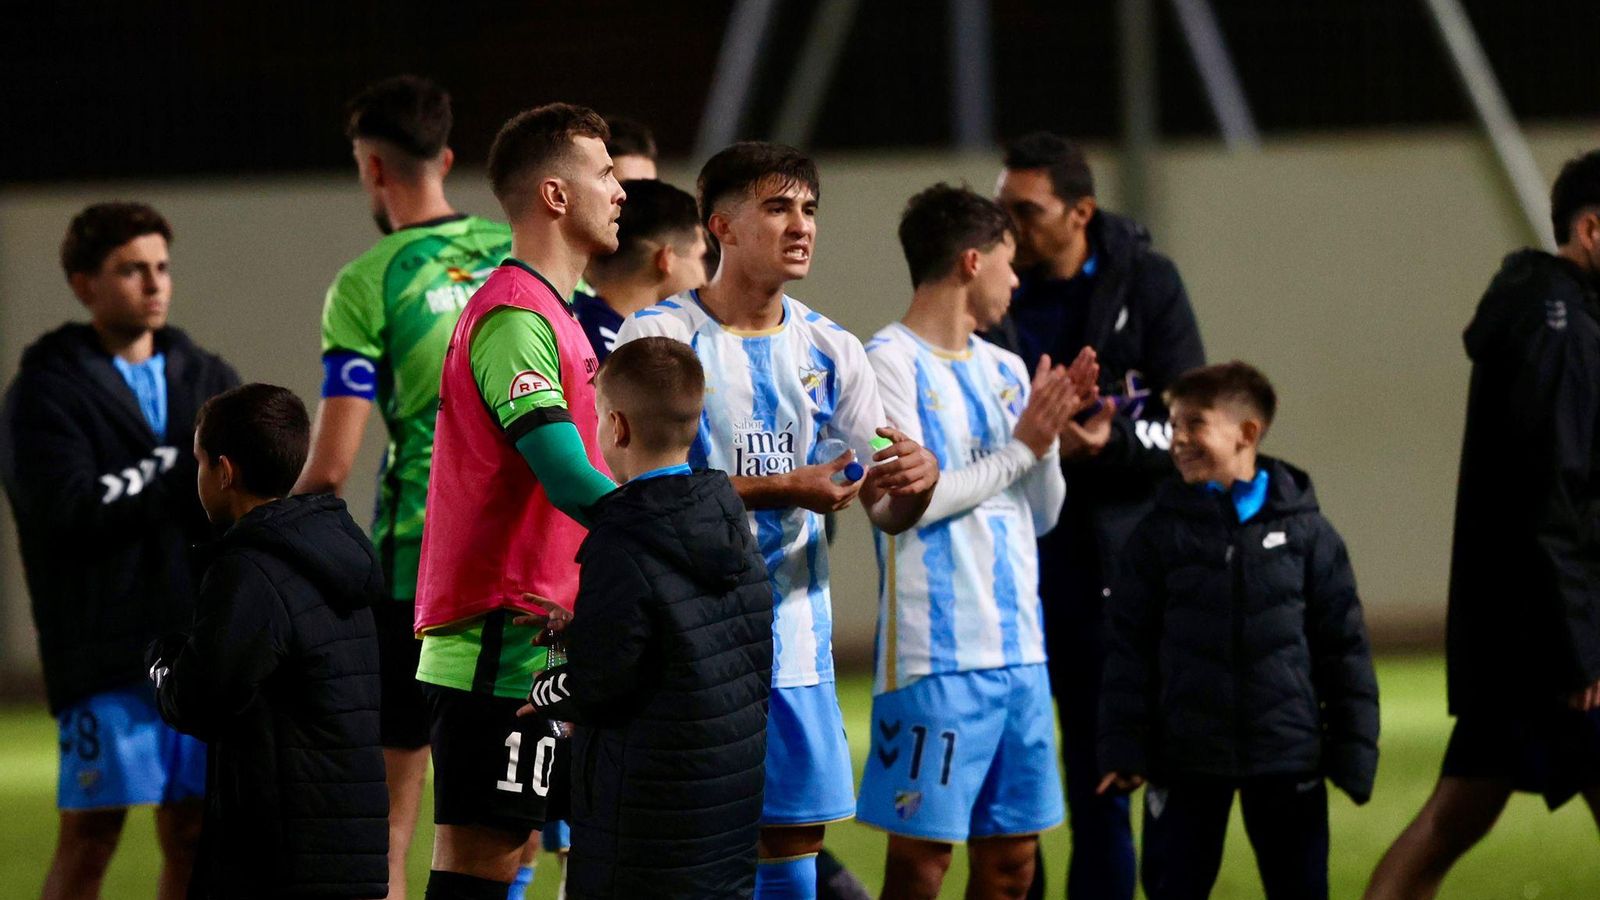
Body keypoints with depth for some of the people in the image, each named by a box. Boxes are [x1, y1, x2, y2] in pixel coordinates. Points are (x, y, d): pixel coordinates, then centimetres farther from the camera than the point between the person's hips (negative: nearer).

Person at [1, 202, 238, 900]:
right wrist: (183, 470, -9)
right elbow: (69, 507, -14)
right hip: (105, 651, -5)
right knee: (92, 830, -6)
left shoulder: (207, 379, 16)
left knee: (192, 830, 6)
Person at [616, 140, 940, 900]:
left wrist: (916, 478, -15)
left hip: (795, 646, 5)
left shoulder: (830, 350, 10)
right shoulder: (660, 337, -6)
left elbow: (888, 511, 10)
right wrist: (782, 491, -24)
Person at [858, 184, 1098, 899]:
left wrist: (1051, 431, 0)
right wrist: (1020, 447, -9)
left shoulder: (1005, 370, 16)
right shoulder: (889, 364, -6)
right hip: (936, 653, -7)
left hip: (1019, 646, 7)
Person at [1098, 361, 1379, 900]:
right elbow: (1128, 646, 2)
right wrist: (1123, 749, -5)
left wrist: (1354, 750, 0)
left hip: (1287, 754, -1)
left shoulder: (1305, 531, 1)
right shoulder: (1161, 534, 2)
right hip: (1186, 756, 1)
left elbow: (1344, 646, 3)